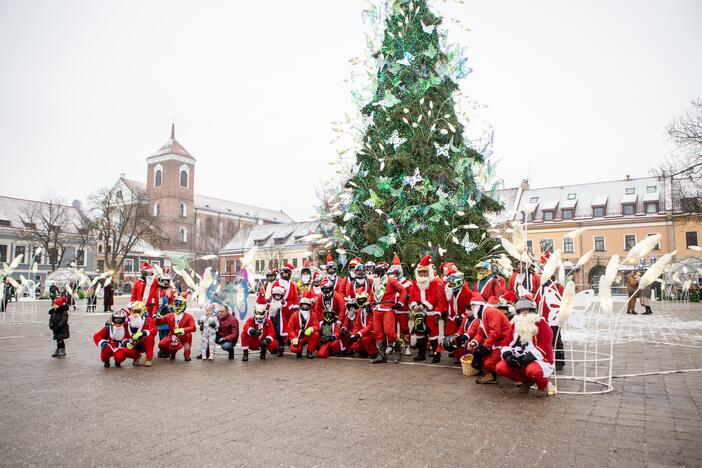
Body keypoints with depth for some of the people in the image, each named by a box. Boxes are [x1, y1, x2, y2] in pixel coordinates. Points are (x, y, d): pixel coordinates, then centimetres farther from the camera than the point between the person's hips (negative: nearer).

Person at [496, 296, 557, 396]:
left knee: (532, 370, -39)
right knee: (500, 367, -13)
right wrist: (507, 355, -13)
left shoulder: (541, 324, -10)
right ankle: (526, 381, 8)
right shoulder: (516, 324, 8)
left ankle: (545, 384, -3)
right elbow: (508, 343, 7)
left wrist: (529, 357, -25)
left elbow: (544, 347, -18)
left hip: (540, 360, -6)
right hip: (519, 361, 6)